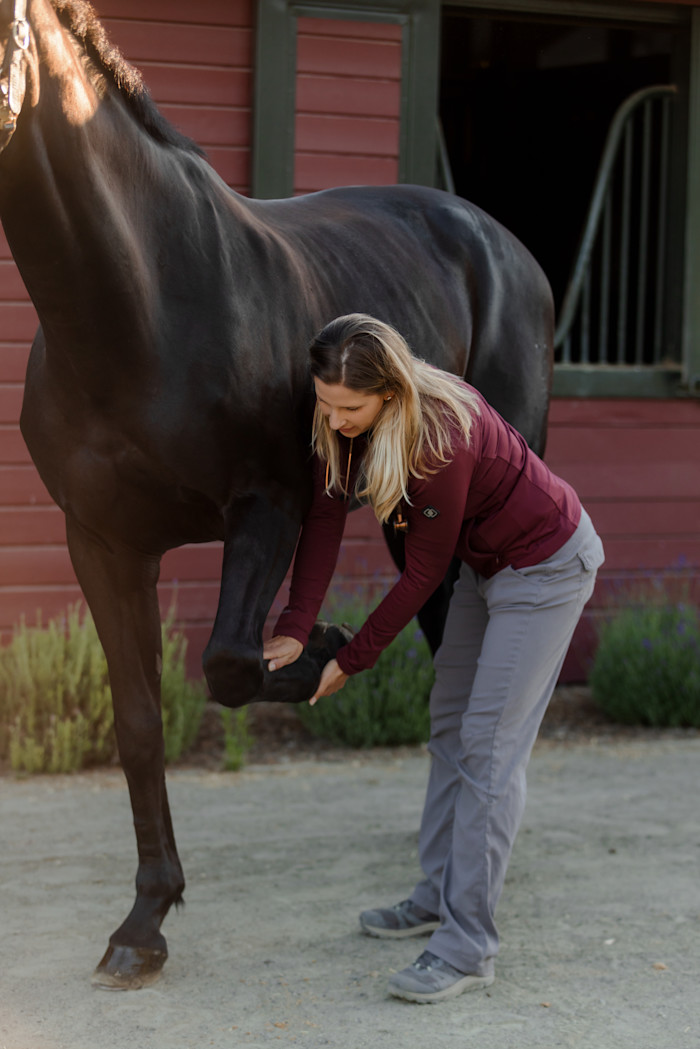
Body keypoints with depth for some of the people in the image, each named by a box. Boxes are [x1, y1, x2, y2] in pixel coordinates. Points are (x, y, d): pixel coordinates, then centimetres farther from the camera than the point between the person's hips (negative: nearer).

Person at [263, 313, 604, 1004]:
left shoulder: (441, 435, -36)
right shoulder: (342, 423, -14)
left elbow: (423, 573, -26)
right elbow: (324, 519, -12)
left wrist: (350, 663, -19)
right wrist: (293, 630, -21)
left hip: (546, 566, -9)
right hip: (484, 564, 9)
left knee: (489, 746, -11)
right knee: (449, 725, 17)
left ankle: (469, 947, -9)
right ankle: (440, 896, 30)